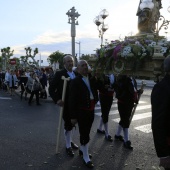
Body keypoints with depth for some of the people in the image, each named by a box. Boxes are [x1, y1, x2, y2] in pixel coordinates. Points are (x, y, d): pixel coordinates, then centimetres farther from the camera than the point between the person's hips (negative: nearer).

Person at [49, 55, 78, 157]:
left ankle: (70, 141, 40)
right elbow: (51, 89, -12)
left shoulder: (76, 74, 3)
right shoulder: (59, 74, -11)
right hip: (65, 104, -5)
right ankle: (68, 146, 20)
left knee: (72, 123, 19)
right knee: (68, 124, 3)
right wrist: (57, 100, -21)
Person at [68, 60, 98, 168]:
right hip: (81, 111, -6)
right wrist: (73, 116, -13)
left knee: (86, 132, 20)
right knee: (84, 134, 2)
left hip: (91, 109, 6)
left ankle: (82, 150, 41)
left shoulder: (92, 78, 6)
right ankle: (86, 158, 16)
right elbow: (72, 100, -13)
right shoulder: (75, 81, -12)